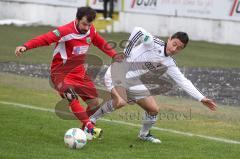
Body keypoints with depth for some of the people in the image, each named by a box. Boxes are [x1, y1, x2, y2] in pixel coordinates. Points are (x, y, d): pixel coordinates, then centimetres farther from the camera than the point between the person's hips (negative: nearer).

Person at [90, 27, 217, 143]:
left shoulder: (169, 65, 4)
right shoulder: (153, 43, -15)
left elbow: (183, 82, 6)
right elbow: (138, 31, -28)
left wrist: (202, 99, 1)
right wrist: (126, 54, -22)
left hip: (133, 81, 7)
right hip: (118, 71, -7)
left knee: (154, 109, 3)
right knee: (120, 102, -32)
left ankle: (144, 134, 31)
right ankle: (91, 121, -14)